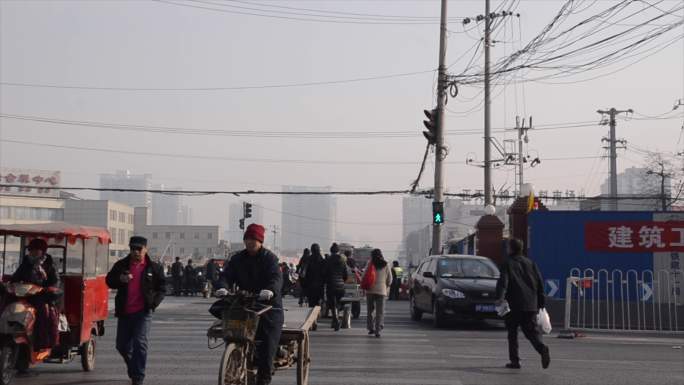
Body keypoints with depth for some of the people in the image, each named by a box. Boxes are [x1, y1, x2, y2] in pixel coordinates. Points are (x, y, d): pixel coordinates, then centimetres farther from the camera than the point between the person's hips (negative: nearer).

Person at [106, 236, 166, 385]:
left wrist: (154, 303, -9)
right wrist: (120, 279, -14)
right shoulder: (121, 265, 6)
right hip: (124, 312, 3)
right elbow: (109, 281, 9)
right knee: (122, 345, 12)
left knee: (140, 344, -11)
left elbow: (161, 287, 6)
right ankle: (133, 368, 38)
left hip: (143, 312, -3)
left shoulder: (154, 267, 2)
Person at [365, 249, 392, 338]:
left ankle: (371, 328, 16)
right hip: (381, 290, 1)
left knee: (370, 310, 14)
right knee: (380, 312, 1)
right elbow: (389, 279, 9)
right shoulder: (385, 265, 5)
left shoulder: (370, 263, -1)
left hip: (370, 290, 0)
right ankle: (378, 330, -9)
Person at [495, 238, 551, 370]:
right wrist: (540, 302, 16)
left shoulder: (508, 263, 0)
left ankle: (515, 360, 8)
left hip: (514, 304, -4)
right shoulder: (530, 263, 15)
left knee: (512, 332, 8)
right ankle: (542, 348, -21)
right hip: (531, 304, 4)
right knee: (531, 330, 7)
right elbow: (540, 282, 13)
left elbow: (503, 281, -15)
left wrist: (499, 297, -26)